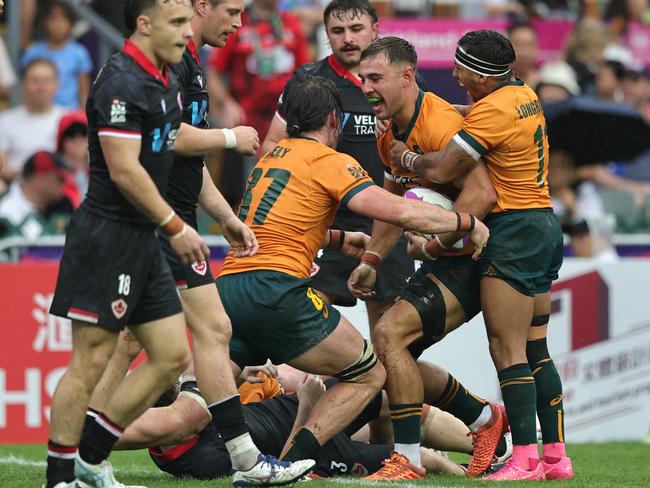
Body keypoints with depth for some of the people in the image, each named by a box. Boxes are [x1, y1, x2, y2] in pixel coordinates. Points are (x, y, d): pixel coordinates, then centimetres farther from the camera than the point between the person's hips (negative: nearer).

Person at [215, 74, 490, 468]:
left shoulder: (273, 156, 24)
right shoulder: (329, 161, 1)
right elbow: (401, 211, -9)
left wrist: (339, 239, 50)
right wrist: (466, 222, 4)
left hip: (226, 286, 7)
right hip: (276, 291, -7)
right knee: (370, 376, 8)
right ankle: (293, 462, -8)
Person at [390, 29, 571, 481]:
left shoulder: (491, 110, -17)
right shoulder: (525, 96, 12)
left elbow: (441, 170, -17)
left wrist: (405, 158, 2)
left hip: (514, 230, -10)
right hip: (545, 226, 10)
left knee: (507, 350, -10)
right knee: (535, 350, 10)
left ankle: (525, 458, -14)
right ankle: (556, 455, 9)